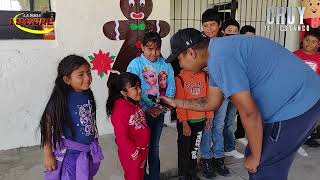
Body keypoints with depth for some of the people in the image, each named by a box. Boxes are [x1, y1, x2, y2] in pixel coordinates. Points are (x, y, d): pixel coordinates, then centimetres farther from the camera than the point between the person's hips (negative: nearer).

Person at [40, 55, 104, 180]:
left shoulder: (88, 94, -4)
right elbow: (47, 126, -16)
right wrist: (48, 155, -12)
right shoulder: (60, 100, -21)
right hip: (69, 154, -6)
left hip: (89, 151, 6)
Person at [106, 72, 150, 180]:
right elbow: (122, 139, -24)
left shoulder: (135, 103, 1)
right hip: (131, 155, -8)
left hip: (143, 149, 8)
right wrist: (135, 154, -16)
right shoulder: (120, 110, -26)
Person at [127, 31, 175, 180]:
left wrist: (162, 107, -12)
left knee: (154, 147, 17)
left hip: (159, 113, 2)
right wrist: (146, 109, -17)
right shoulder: (135, 64, -9)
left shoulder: (166, 65, -2)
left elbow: (171, 88, -1)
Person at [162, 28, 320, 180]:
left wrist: (256, 157, -9)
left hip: (296, 104, -9)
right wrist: (176, 102, 22)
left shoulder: (219, 59, -24)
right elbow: (211, 103, 16)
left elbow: (249, 113, -23)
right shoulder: (217, 55, 8)